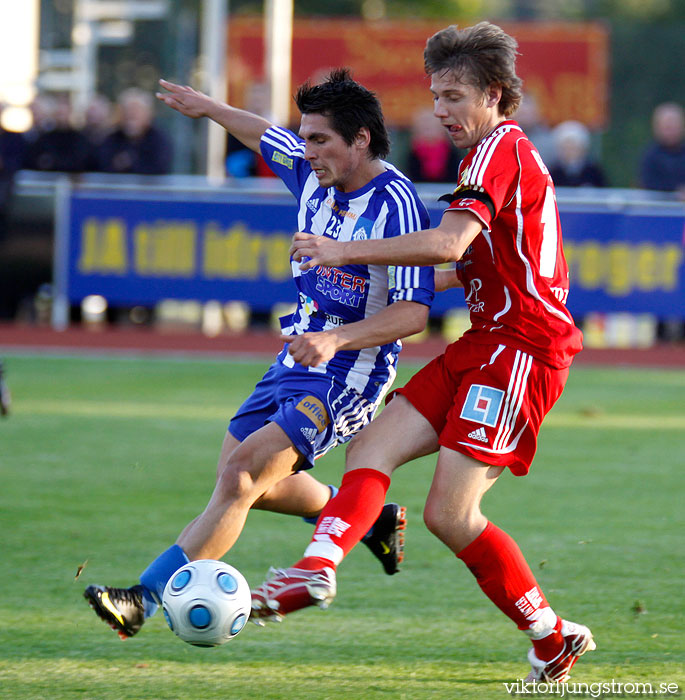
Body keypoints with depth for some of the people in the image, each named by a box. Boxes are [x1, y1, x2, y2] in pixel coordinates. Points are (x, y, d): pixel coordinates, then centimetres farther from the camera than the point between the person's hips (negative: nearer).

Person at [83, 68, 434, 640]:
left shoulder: (396, 205, -22)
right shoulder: (313, 172, 1)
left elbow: (413, 312, -25)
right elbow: (268, 137, 25)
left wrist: (335, 339, -36)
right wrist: (209, 108, 36)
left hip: (347, 378, -9)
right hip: (296, 361, 9)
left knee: (242, 477, -20)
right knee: (244, 479, 19)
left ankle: (145, 597, -22)